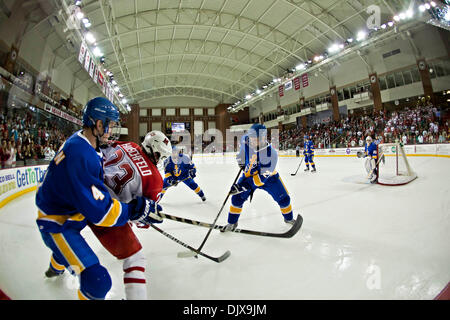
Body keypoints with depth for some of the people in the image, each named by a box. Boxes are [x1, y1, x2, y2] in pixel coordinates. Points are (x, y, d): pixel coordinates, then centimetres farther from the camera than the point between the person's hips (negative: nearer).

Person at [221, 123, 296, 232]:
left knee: (283, 198, -1)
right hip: (248, 175, 2)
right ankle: (232, 223, 13)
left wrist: (242, 186, -41)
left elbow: (262, 177, -35)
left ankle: (289, 218, 30)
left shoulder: (271, 153, -35)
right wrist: (241, 159, 5)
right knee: (237, 198, -7)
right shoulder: (246, 140, -24)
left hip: (267, 176, -2)